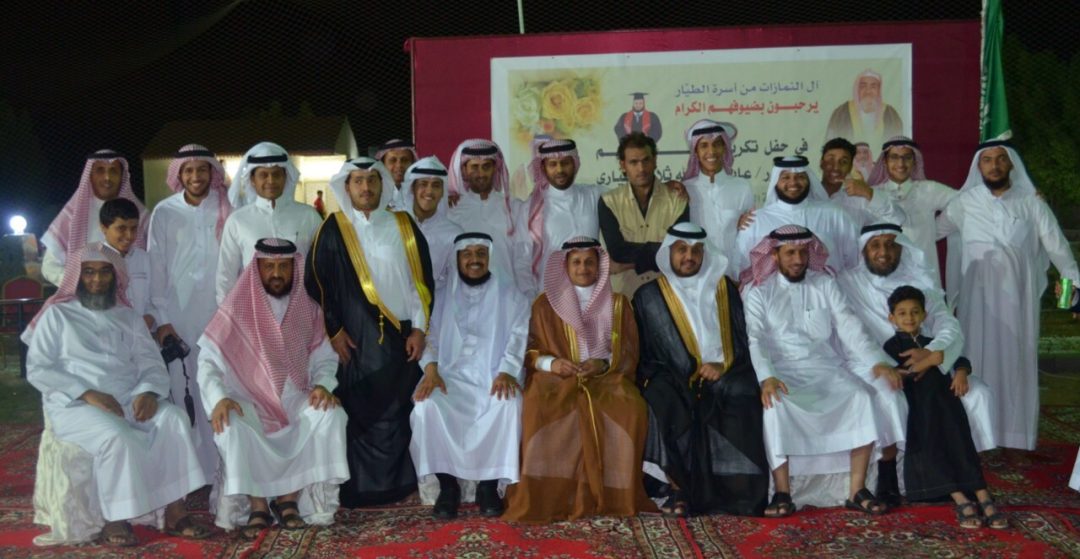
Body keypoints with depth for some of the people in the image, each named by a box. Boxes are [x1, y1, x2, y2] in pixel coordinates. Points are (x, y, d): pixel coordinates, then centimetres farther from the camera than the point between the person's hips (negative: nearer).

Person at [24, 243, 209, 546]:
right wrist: (87, 393, -16)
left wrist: (148, 392, -15)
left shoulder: (128, 317, 19)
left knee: (173, 418, -25)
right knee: (116, 436, -35)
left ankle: (175, 512, -24)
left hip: (129, 398, 4)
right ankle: (115, 520, -19)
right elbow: (38, 369, -3)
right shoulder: (57, 315, 7)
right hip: (74, 404, -4)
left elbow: (150, 362, 10)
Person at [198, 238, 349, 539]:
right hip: (249, 401, -2)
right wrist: (218, 398, -23)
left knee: (330, 414, -27)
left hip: (296, 400, 2)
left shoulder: (308, 310, 5)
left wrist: (322, 384, -16)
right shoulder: (237, 308, -4)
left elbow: (324, 358, 6)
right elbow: (209, 360, -7)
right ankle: (257, 505, -17)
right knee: (231, 427, -34)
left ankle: (290, 498, -17)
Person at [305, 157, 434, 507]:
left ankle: (398, 484, 12)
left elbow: (423, 278, 8)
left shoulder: (403, 226, 9)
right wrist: (334, 330, -2)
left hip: (401, 335, 1)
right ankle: (361, 487, 9)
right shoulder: (333, 230, 4)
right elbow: (316, 283, 3)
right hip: (357, 339, -1)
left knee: (398, 410, 1)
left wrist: (419, 327, 2)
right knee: (361, 412, -1)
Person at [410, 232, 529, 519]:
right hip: (450, 374, 1)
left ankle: (490, 484, -19)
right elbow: (430, 334, 6)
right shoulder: (442, 296, 15)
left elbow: (518, 336, 0)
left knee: (508, 405, -34)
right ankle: (447, 484, -16)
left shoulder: (510, 296, 11)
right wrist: (431, 369, -13)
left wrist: (506, 371, -18)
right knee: (427, 406, -31)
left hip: (494, 377, -1)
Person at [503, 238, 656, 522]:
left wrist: (603, 363, -12)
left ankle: (612, 495, -21)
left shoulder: (618, 304, 15)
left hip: (606, 378, 1)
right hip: (557, 379, -1)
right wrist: (550, 363, -14)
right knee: (540, 410, -35)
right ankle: (549, 497, -27)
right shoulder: (546, 304, 12)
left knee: (630, 409, -32)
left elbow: (629, 353, 9)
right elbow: (529, 350, 8)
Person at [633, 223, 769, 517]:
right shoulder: (648, 296, 11)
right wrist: (655, 379, -9)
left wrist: (723, 365, -8)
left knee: (741, 398, -30)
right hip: (674, 381, -1)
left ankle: (735, 493, -23)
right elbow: (643, 353, 9)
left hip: (723, 375, 1)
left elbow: (743, 338, 9)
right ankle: (680, 489, -23)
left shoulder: (724, 288, 15)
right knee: (669, 405, -33)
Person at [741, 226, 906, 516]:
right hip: (782, 370, -3)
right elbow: (755, 339, -9)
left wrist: (877, 361, -13)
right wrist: (766, 377, -28)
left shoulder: (825, 285, 14)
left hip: (826, 367, 3)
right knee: (775, 405, -34)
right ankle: (782, 492, -24)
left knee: (864, 397, -22)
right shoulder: (757, 291, 5)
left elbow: (848, 326, 4)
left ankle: (857, 490, -15)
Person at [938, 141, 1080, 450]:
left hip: (1016, 297, 0)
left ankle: (1015, 441, 9)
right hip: (976, 297, 0)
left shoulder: (1031, 203, 3)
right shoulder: (964, 203, 5)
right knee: (977, 360, 2)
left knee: (1015, 361, 3)